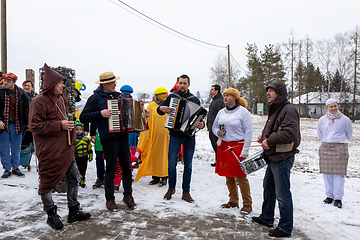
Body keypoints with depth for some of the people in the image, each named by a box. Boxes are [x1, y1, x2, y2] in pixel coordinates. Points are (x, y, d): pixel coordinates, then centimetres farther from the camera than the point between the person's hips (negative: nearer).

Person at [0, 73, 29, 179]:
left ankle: (15, 168, 23)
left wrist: (26, 123, 4)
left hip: (17, 124, 1)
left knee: (16, 148, 10)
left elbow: (26, 109, 6)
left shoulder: (21, 93, 0)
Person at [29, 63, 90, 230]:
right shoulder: (39, 101, -13)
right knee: (47, 182, 6)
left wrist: (70, 123, 11)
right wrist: (60, 125, -21)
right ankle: (51, 215, 23)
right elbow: (35, 126, -18)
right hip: (49, 152, -8)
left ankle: (74, 211, 22)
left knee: (74, 178, 9)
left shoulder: (61, 99, 14)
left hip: (66, 149, 8)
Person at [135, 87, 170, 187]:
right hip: (154, 136, 0)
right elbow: (146, 122, 2)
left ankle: (164, 177, 14)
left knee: (164, 155, 2)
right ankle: (156, 177, 19)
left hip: (165, 136, 0)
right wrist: (146, 135, -4)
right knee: (154, 156, 5)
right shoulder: (151, 106, 3)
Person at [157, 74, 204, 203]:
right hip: (175, 135, -1)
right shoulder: (172, 97, 6)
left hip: (190, 136, 1)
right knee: (171, 164, -1)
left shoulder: (195, 100, 7)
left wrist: (201, 124, -18)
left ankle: (186, 192, 18)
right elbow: (159, 110, 11)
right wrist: (161, 108, -13)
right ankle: (171, 188, 22)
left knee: (188, 165, 6)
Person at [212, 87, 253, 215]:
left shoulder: (243, 112, -6)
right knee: (228, 176, 11)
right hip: (224, 146, 6)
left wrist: (245, 149, -13)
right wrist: (217, 131, 0)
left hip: (238, 146, -6)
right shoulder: (221, 112, 12)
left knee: (241, 176, -4)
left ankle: (247, 204, 10)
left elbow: (248, 132, -8)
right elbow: (214, 126, 24)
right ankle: (233, 201, 25)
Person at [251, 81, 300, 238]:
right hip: (273, 157, 11)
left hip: (283, 158, -11)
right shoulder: (275, 109, 15)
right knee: (268, 187, 21)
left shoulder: (288, 110, -17)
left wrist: (270, 141, -20)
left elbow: (290, 133, -29)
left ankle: (285, 228, 14)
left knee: (282, 194, -1)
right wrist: (264, 137, 9)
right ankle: (266, 218, 38)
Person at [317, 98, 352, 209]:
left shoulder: (345, 120, 1)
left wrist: (341, 142, 11)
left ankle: (338, 198, 5)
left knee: (339, 173, -4)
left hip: (340, 149, -2)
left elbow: (349, 134, 12)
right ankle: (329, 195, 17)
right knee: (327, 172, 5)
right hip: (325, 149, 3)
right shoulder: (322, 120, 7)